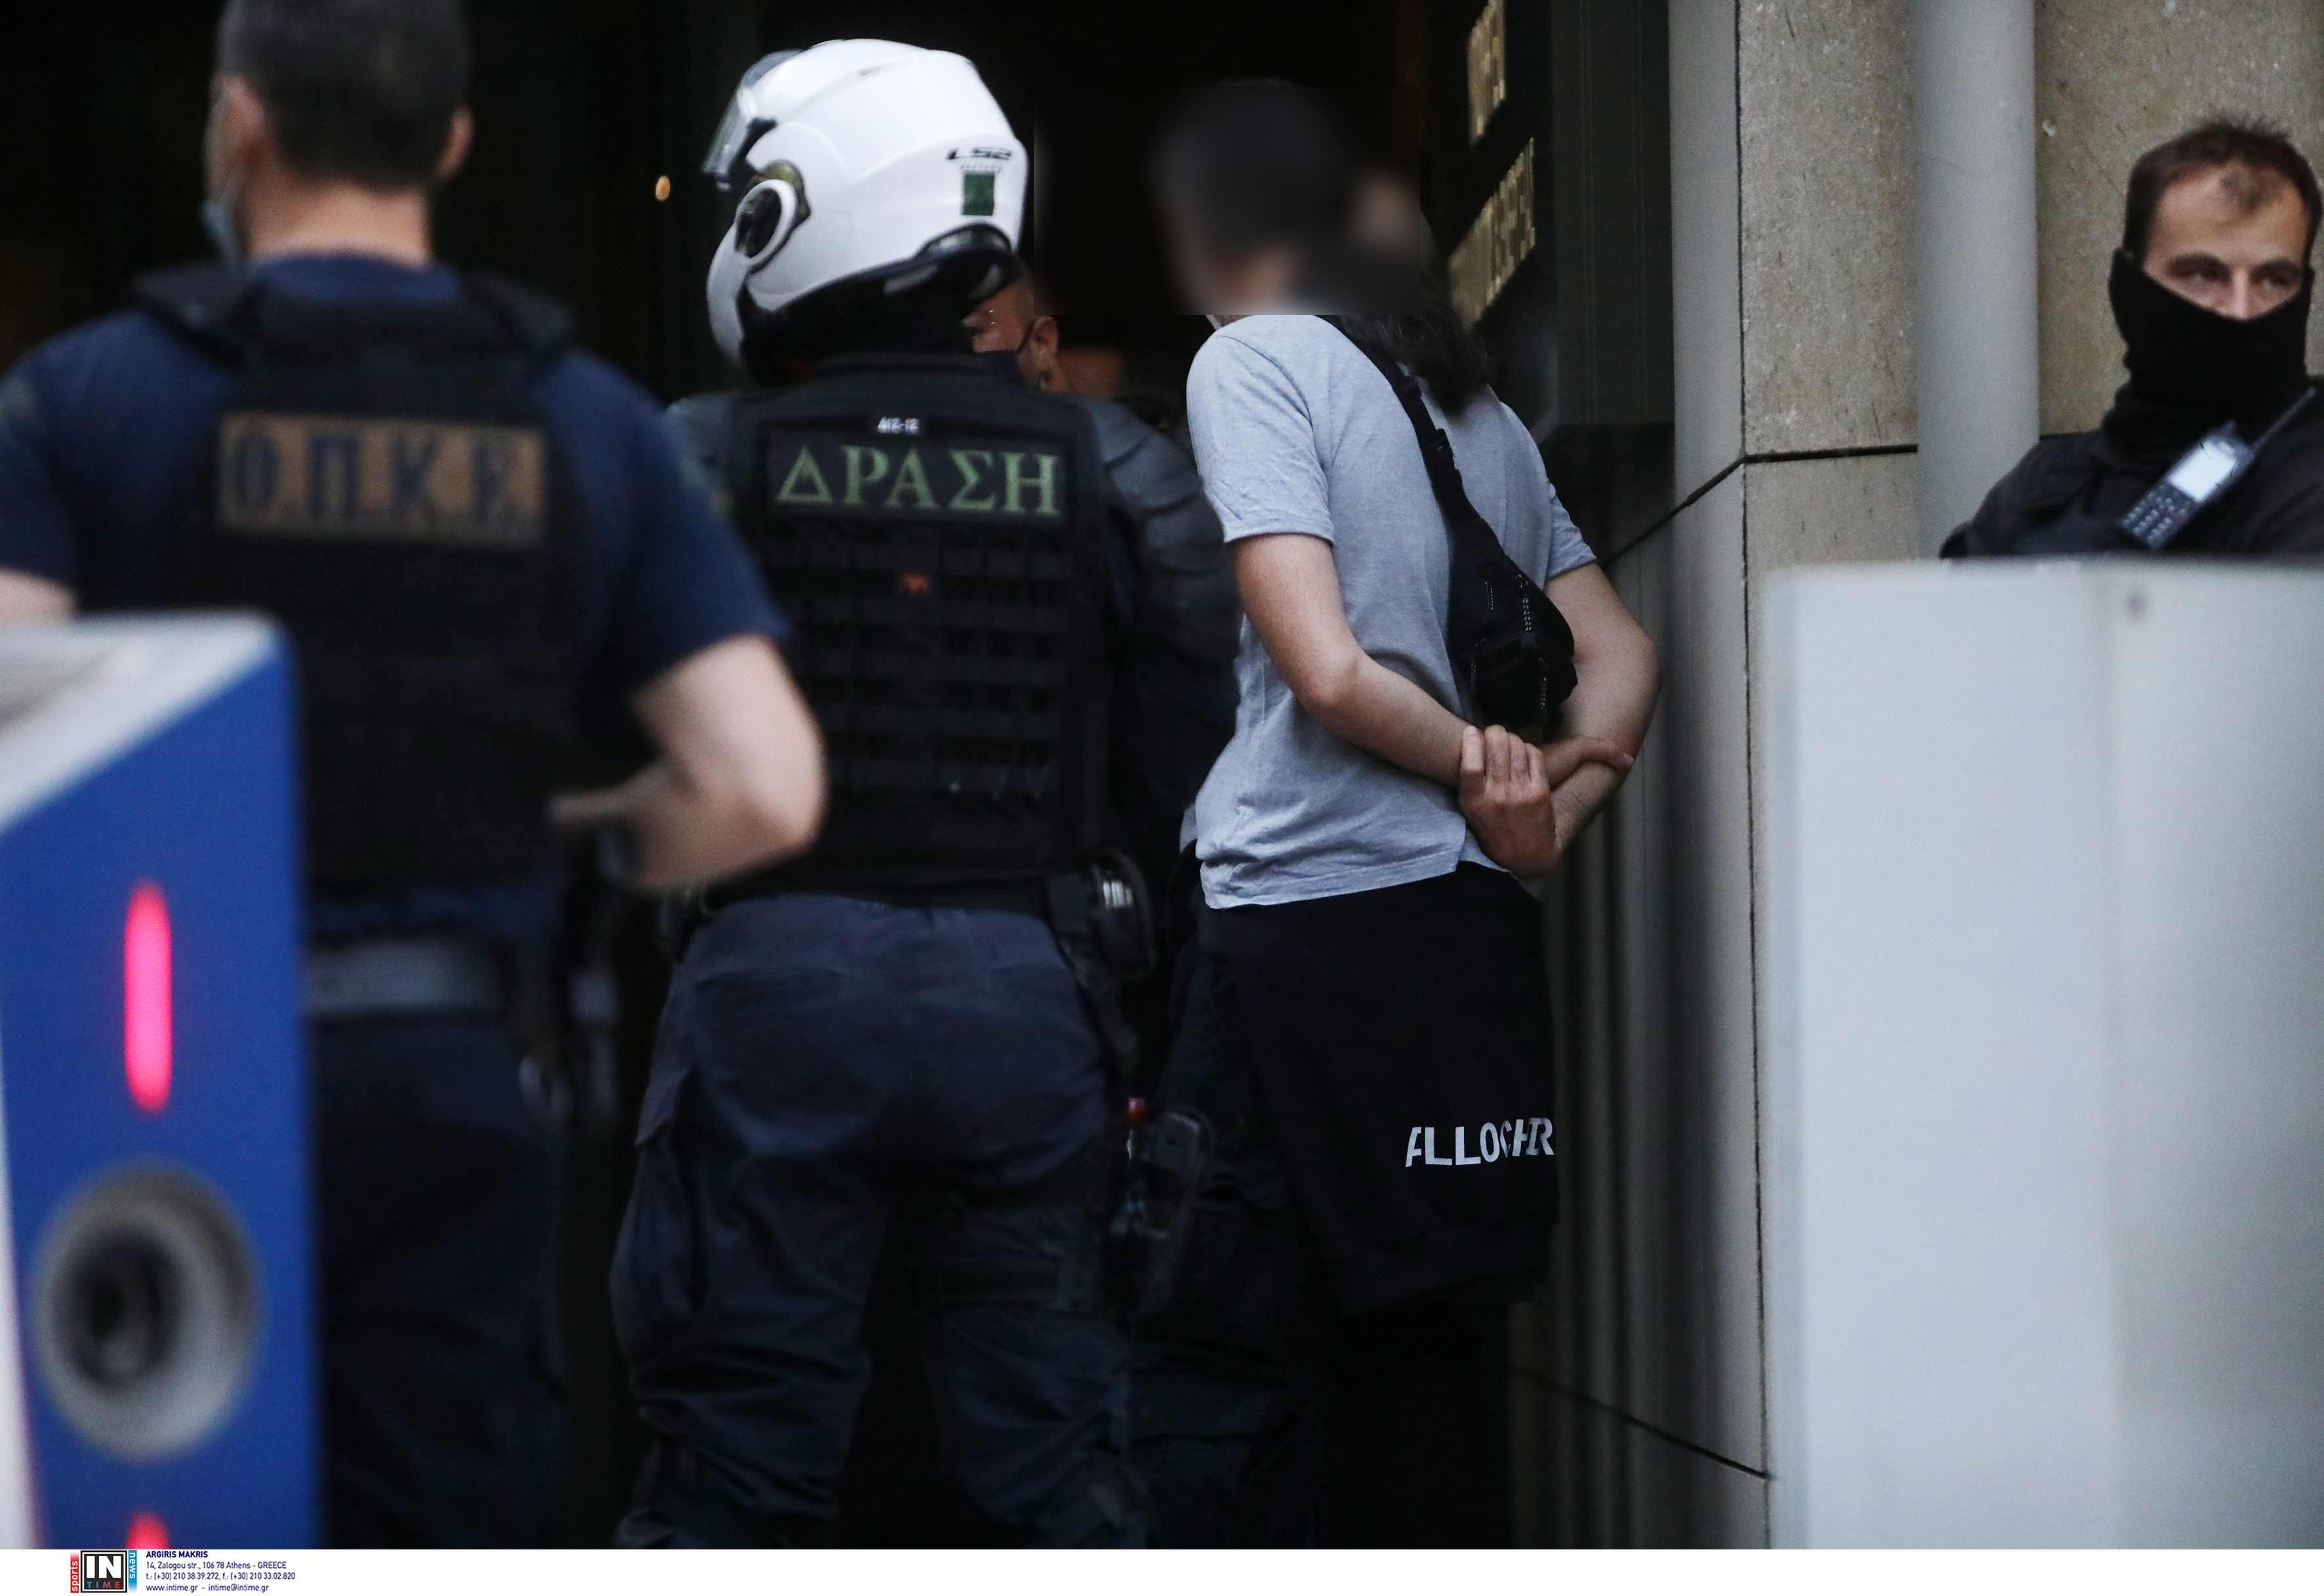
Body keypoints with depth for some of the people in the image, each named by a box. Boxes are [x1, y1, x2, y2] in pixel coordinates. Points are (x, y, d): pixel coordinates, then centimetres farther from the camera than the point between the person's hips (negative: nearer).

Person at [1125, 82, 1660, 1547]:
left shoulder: (1253, 362, -4)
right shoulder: (1470, 396, 18)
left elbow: (1325, 667, -15)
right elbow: (1622, 656, 17)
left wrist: (1472, 764, -1)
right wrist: (1539, 820, 5)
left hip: (1305, 934, -7)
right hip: (1477, 935, 7)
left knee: (1212, 1381, -5)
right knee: (1431, 1365, 10)